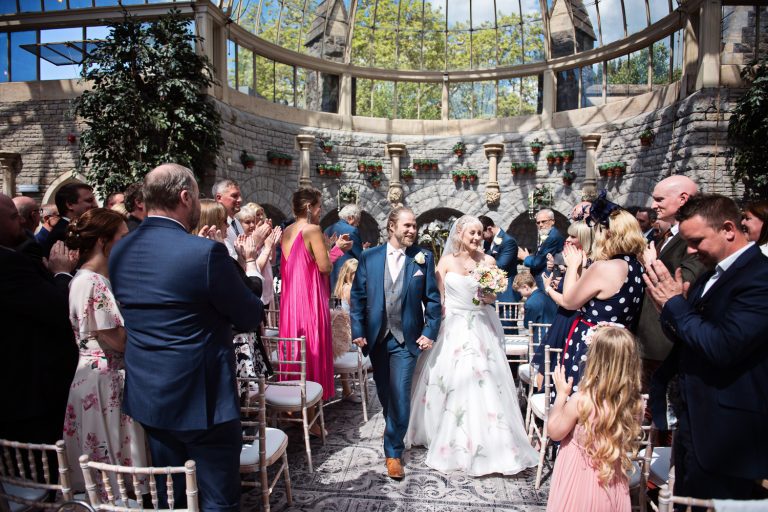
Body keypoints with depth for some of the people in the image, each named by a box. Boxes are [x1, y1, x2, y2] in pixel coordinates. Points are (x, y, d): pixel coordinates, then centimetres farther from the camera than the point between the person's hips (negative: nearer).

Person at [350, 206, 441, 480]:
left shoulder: (424, 258, -2)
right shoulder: (369, 257, 0)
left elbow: (433, 299, -1)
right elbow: (358, 296, 2)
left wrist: (430, 332, -8)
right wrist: (358, 331, -4)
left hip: (406, 339, -2)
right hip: (376, 338, 2)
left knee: (400, 396, -6)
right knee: (385, 394, 17)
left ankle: (393, 452, 12)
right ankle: (394, 429, 45)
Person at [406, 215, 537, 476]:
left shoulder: (488, 261, 3)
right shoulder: (446, 261, 1)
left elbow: (494, 297, 9)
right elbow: (437, 297, 0)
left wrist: (488, 297, -12)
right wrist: (435, 327, -8)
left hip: (480, 328, 1)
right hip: (451, 328, 0)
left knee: (482, 382, -1)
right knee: (449, 383, 5)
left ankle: (484, 444, 14)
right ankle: (449, 441, 24)